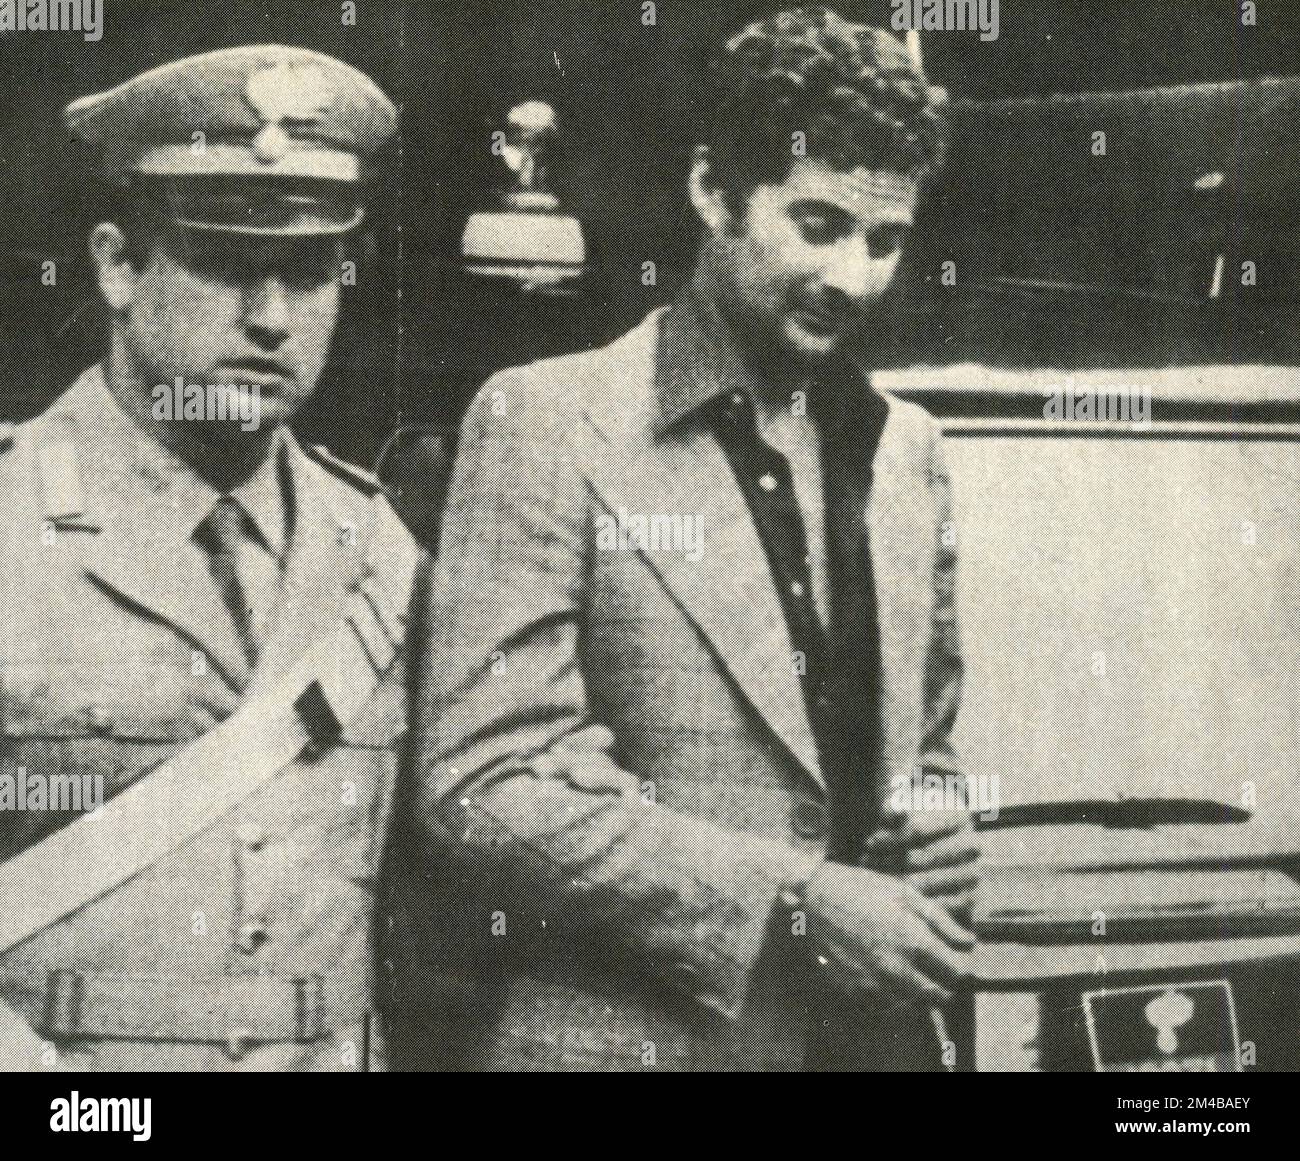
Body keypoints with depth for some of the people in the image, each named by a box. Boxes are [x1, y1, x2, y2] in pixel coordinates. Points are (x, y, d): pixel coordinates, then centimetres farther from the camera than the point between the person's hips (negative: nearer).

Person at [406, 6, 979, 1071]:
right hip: (622, 1034, -5)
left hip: (875, 1029, 5)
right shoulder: (550, 422, -9)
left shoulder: (906, 450, 8)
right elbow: (481, 785, -15)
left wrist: (936, 829, -3)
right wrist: (794, 902, -18)